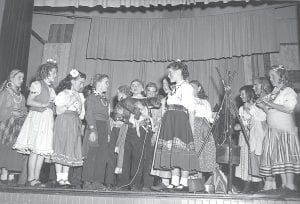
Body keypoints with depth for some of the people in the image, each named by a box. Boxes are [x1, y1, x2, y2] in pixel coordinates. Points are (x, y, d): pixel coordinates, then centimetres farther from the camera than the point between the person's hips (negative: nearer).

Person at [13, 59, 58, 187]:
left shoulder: (51, 89, 20)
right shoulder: (37, 84, 0)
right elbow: (29, 101, -7)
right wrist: (43, 104, -14)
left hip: (48, 119, 7)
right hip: (37, 117, -7)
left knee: (43, 151, 2)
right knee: (35, 150, -8)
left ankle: (36, 179, 6)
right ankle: (30, 179, -2)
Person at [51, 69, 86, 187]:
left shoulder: (79, 96, 16)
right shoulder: (63, 94, 0)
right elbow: (58, 111, -8)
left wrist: (79, 111, -4)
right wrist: (69, 103, -14)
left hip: (75, 124, 6)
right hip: (63, 123, -5)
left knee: (71, 150, 2)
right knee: (61, 149, -4)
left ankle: (65, 178, 7)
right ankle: (59, 178, 2)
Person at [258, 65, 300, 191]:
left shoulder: (289, 91, -1)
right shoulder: (272, 93, 18)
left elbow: (289, 109, -14)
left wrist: (271, 104, -15)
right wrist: (261, 104, 2)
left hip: (286, 129, -6)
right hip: (273, 130, 6)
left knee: (287, 154, -8)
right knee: (278, 156, 2)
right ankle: (284, 183, 6)